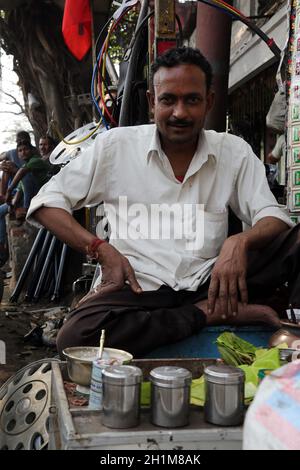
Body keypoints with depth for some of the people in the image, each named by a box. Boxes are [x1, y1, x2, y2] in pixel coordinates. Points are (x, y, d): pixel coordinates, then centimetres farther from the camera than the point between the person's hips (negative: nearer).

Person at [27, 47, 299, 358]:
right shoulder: (115, 145, 2)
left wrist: (241, 242, -23)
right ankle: (209, 314, -20)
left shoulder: (235, 152, 6)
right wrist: (102, 250, -11)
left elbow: (273, 218, 2)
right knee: (75, 339, -33)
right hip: (139, 286, 0)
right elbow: (46, 202, 5)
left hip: (207, 283, 1)